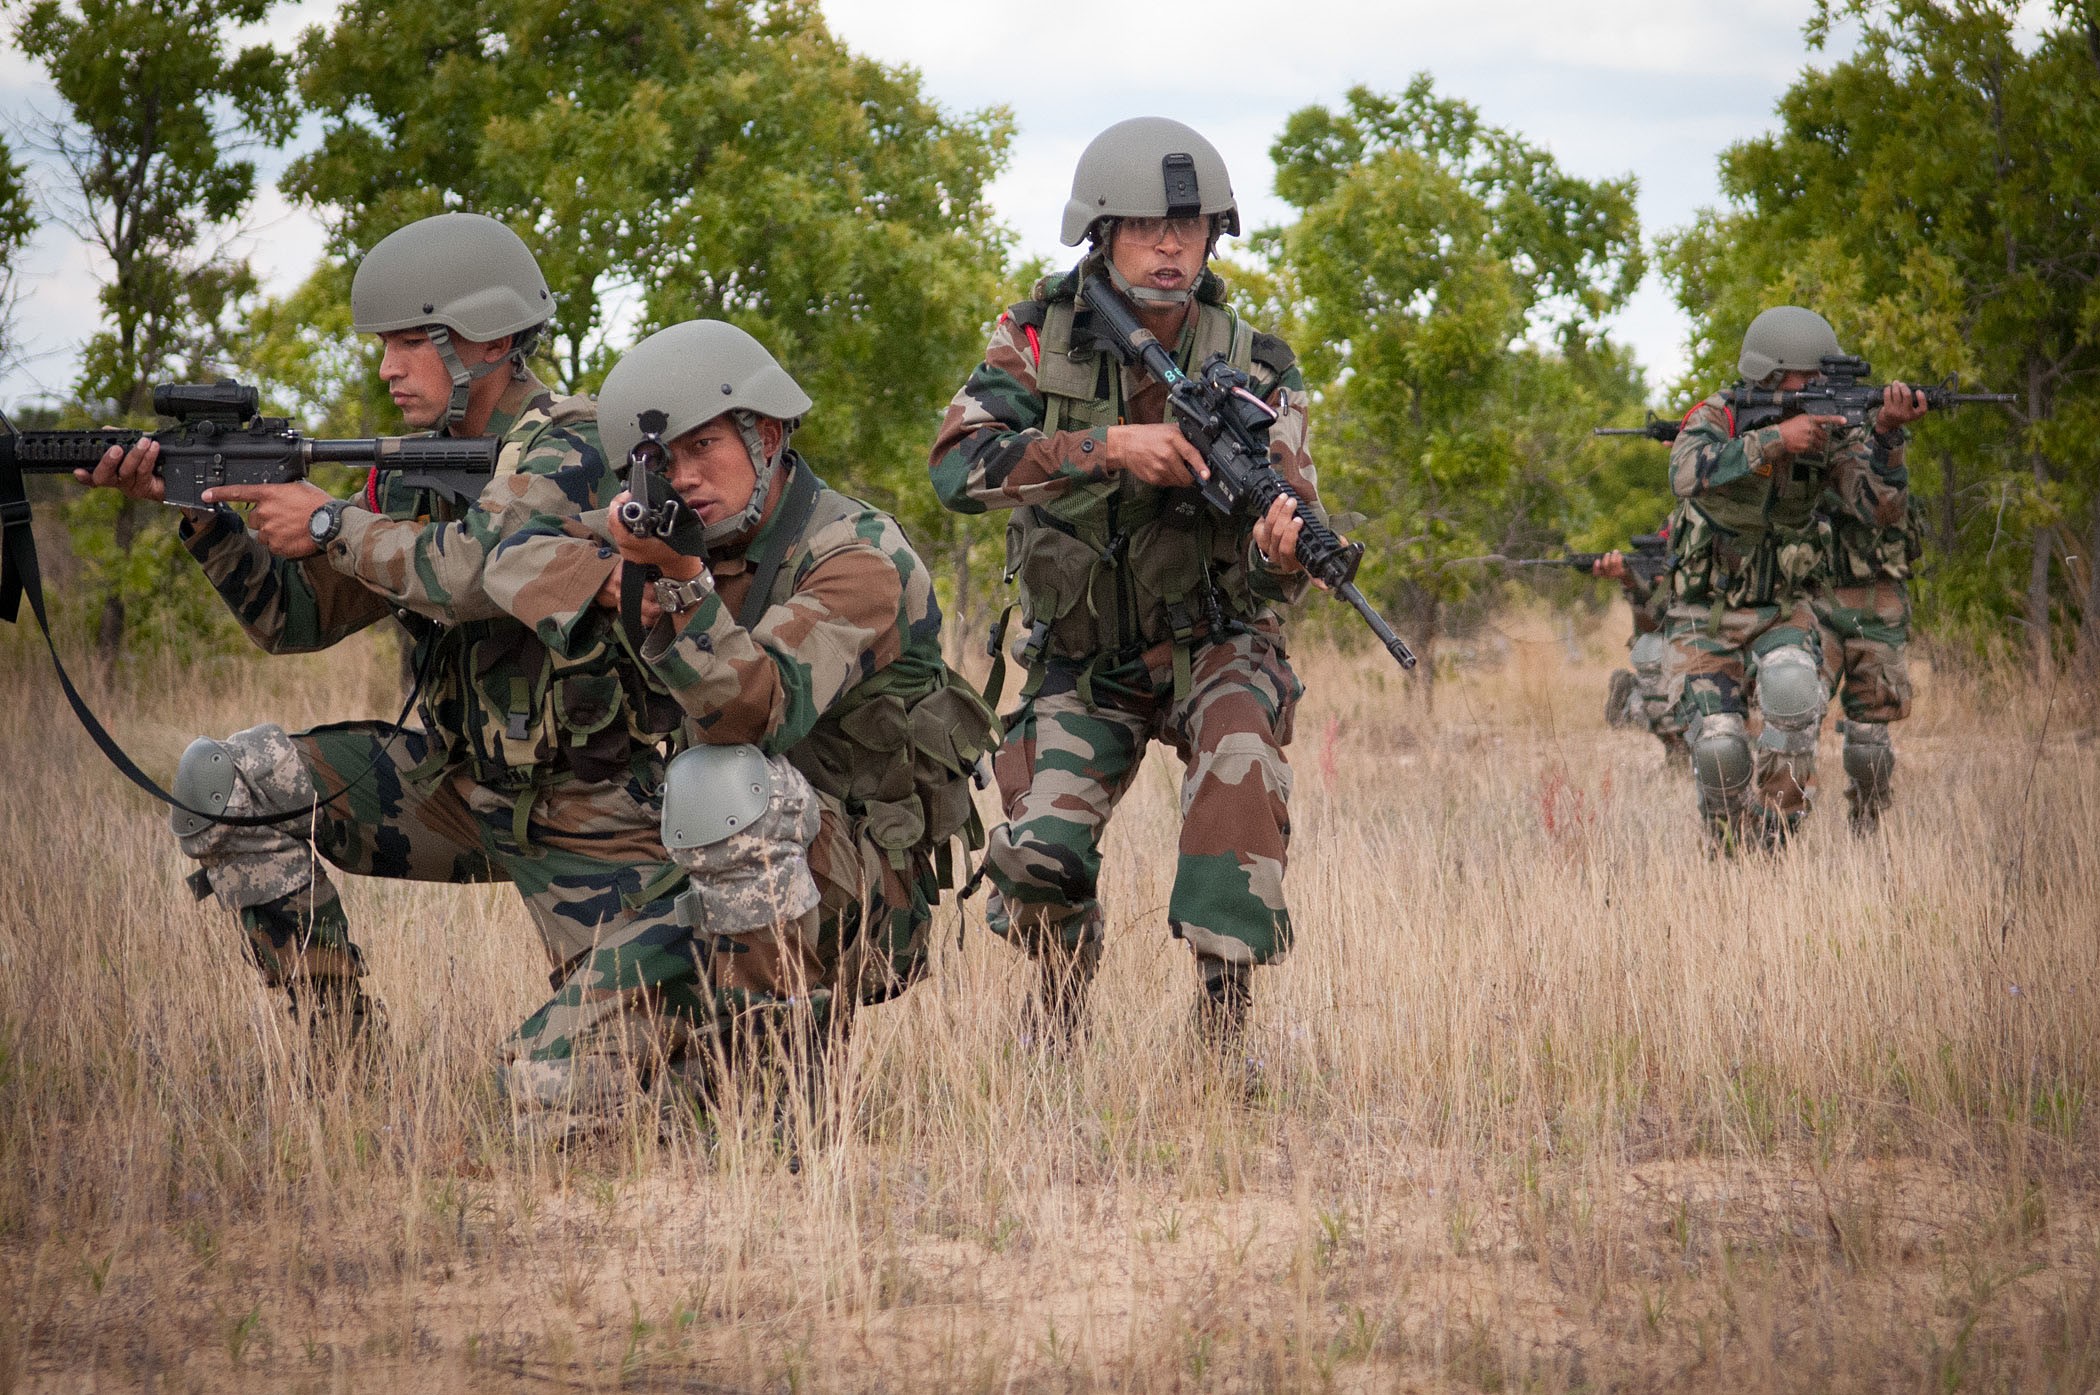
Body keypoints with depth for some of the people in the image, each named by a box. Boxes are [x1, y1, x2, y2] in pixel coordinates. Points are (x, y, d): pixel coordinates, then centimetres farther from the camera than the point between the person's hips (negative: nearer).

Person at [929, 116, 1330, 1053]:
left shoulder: (1252, 369, -13)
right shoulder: (1041, 340, -10)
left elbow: (1272, 570, -16)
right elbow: (958, 465, -26)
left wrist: (1282, 550, -42)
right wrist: (1110, 446, -36)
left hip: (1213, 641, -1)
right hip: (1084, 662, 1)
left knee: (1239, 759, -33)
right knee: (1038, 854, -14)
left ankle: (1225, 1023, -25)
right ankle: (1058, 1035, 18)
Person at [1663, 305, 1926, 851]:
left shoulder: (1829, 432, -7)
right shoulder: (1715, 419, -13)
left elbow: (1880, 509, -18)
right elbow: (1688, 474, -36)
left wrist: (1886, 434, -34)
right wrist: (1775, 438, -44)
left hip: (1781, 611, 1)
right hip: (1704, 617, -1)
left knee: (1793, 689, -31)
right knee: (1719, 748, -15)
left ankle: (1771, 841, -17)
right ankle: (1730, 853, 15)